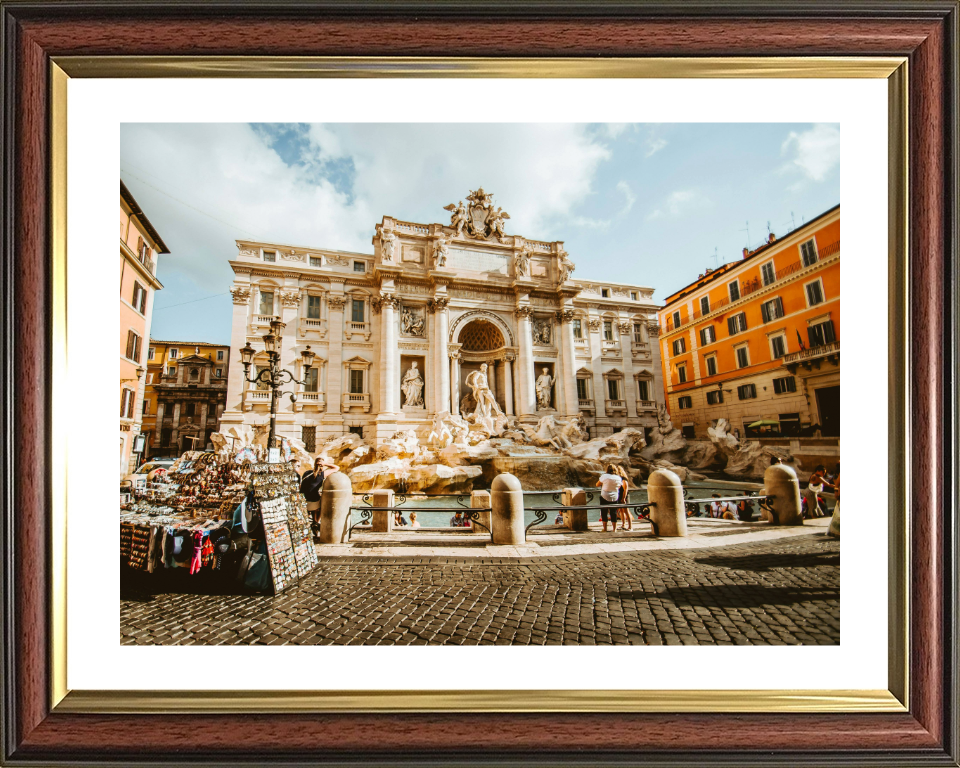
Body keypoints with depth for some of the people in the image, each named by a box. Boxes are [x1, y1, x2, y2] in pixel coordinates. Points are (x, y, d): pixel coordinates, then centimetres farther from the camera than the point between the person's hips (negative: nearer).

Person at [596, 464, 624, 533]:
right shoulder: (619, 478, -1)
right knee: (613, 513, 11)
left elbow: (597, 485, -4)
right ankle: (614, 528, 13)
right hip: (615, 497, 3)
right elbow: (619, 487, 11)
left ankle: (605, 528, 8)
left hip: (605, 497, -3)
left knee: (604, 512, 7)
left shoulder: (604, 476, -11)